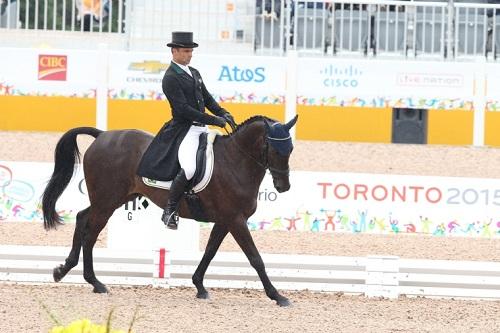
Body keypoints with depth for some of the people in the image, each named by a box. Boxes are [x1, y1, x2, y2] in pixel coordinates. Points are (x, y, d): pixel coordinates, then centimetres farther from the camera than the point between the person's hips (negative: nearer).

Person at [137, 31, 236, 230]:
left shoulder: (194, 73, 17)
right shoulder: (170, 78, -11)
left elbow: (207, 99, 21)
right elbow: (183, 109, -18)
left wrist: (223, 114, 2)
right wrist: (213, 120, -20)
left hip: (201, 128, 9)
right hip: (183, 130, -9)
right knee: (188, 168, -29)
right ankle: (169, 211, -16)